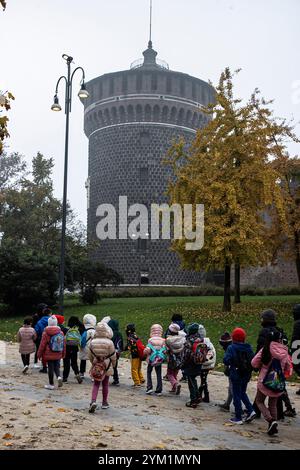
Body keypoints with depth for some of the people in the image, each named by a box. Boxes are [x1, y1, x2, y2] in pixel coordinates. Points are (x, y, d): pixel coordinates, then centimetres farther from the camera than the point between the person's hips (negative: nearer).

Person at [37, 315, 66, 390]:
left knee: (50, 368, 5)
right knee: (57, 366, 16)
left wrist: (39, 354, 4)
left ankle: (51, 384, 11)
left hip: (49, 354, -3)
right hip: (58, 355, 3)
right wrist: (63, 354, 19)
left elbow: (42, 344, -7)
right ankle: (59, 377, -11)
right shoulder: (60, 332, 1)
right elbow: (64, 344, 8)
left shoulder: (46, 333, -10)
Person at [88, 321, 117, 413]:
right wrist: (113, 364, 13)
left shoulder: (92, 342, -9)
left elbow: (90, 355, 2)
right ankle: (104, 403, 23)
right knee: (105, 384, 14)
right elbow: (113, 356, -7)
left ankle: (93, 401, -10)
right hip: (107, 366, -1)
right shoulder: (109, 342, -16)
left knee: (96, 384, 8)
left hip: (96, 367, 1)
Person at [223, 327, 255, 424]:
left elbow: (226, 361, -19)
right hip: (246, 375, 5)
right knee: (243, 393, 23)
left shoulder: (231, 348, -14)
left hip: (236, 375, -5)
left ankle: (238, 418, 8)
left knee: (236, 395, 4)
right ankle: (250, 411, 9)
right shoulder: (248, 348, 0)